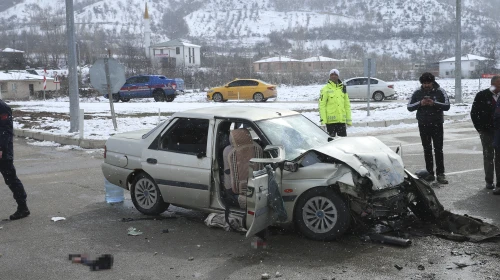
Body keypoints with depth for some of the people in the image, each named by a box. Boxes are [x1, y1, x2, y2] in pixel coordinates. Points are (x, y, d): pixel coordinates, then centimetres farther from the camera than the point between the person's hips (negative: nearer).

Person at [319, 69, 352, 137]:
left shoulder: (342, 88, 12)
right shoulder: (325, 89, -2)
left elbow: (347, 104, 15)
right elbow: (322, 105, -7)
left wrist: (349, 119, 11)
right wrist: (323, 120, -14)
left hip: (342, 120, 4)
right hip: (331, 120, -4)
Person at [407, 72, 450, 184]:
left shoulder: (440, 92, -2)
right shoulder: (418, 93, 4)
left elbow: (447, 106, -8)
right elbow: (409, 107, 1)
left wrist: (434, 103, -22)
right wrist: (420, 103, -16)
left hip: (437, 124, -2)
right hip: (423, 125, 2)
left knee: (438, 149, -4)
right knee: (427, 150, 7)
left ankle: (440, 174, -1)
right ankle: (430, 173, 12)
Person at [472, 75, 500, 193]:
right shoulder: (482, 96, -4)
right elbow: (474, 113, -1)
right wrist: (480, 129, -4)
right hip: (487, 131, -2)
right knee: (488, 156, 7)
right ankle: (489, 181, 14)